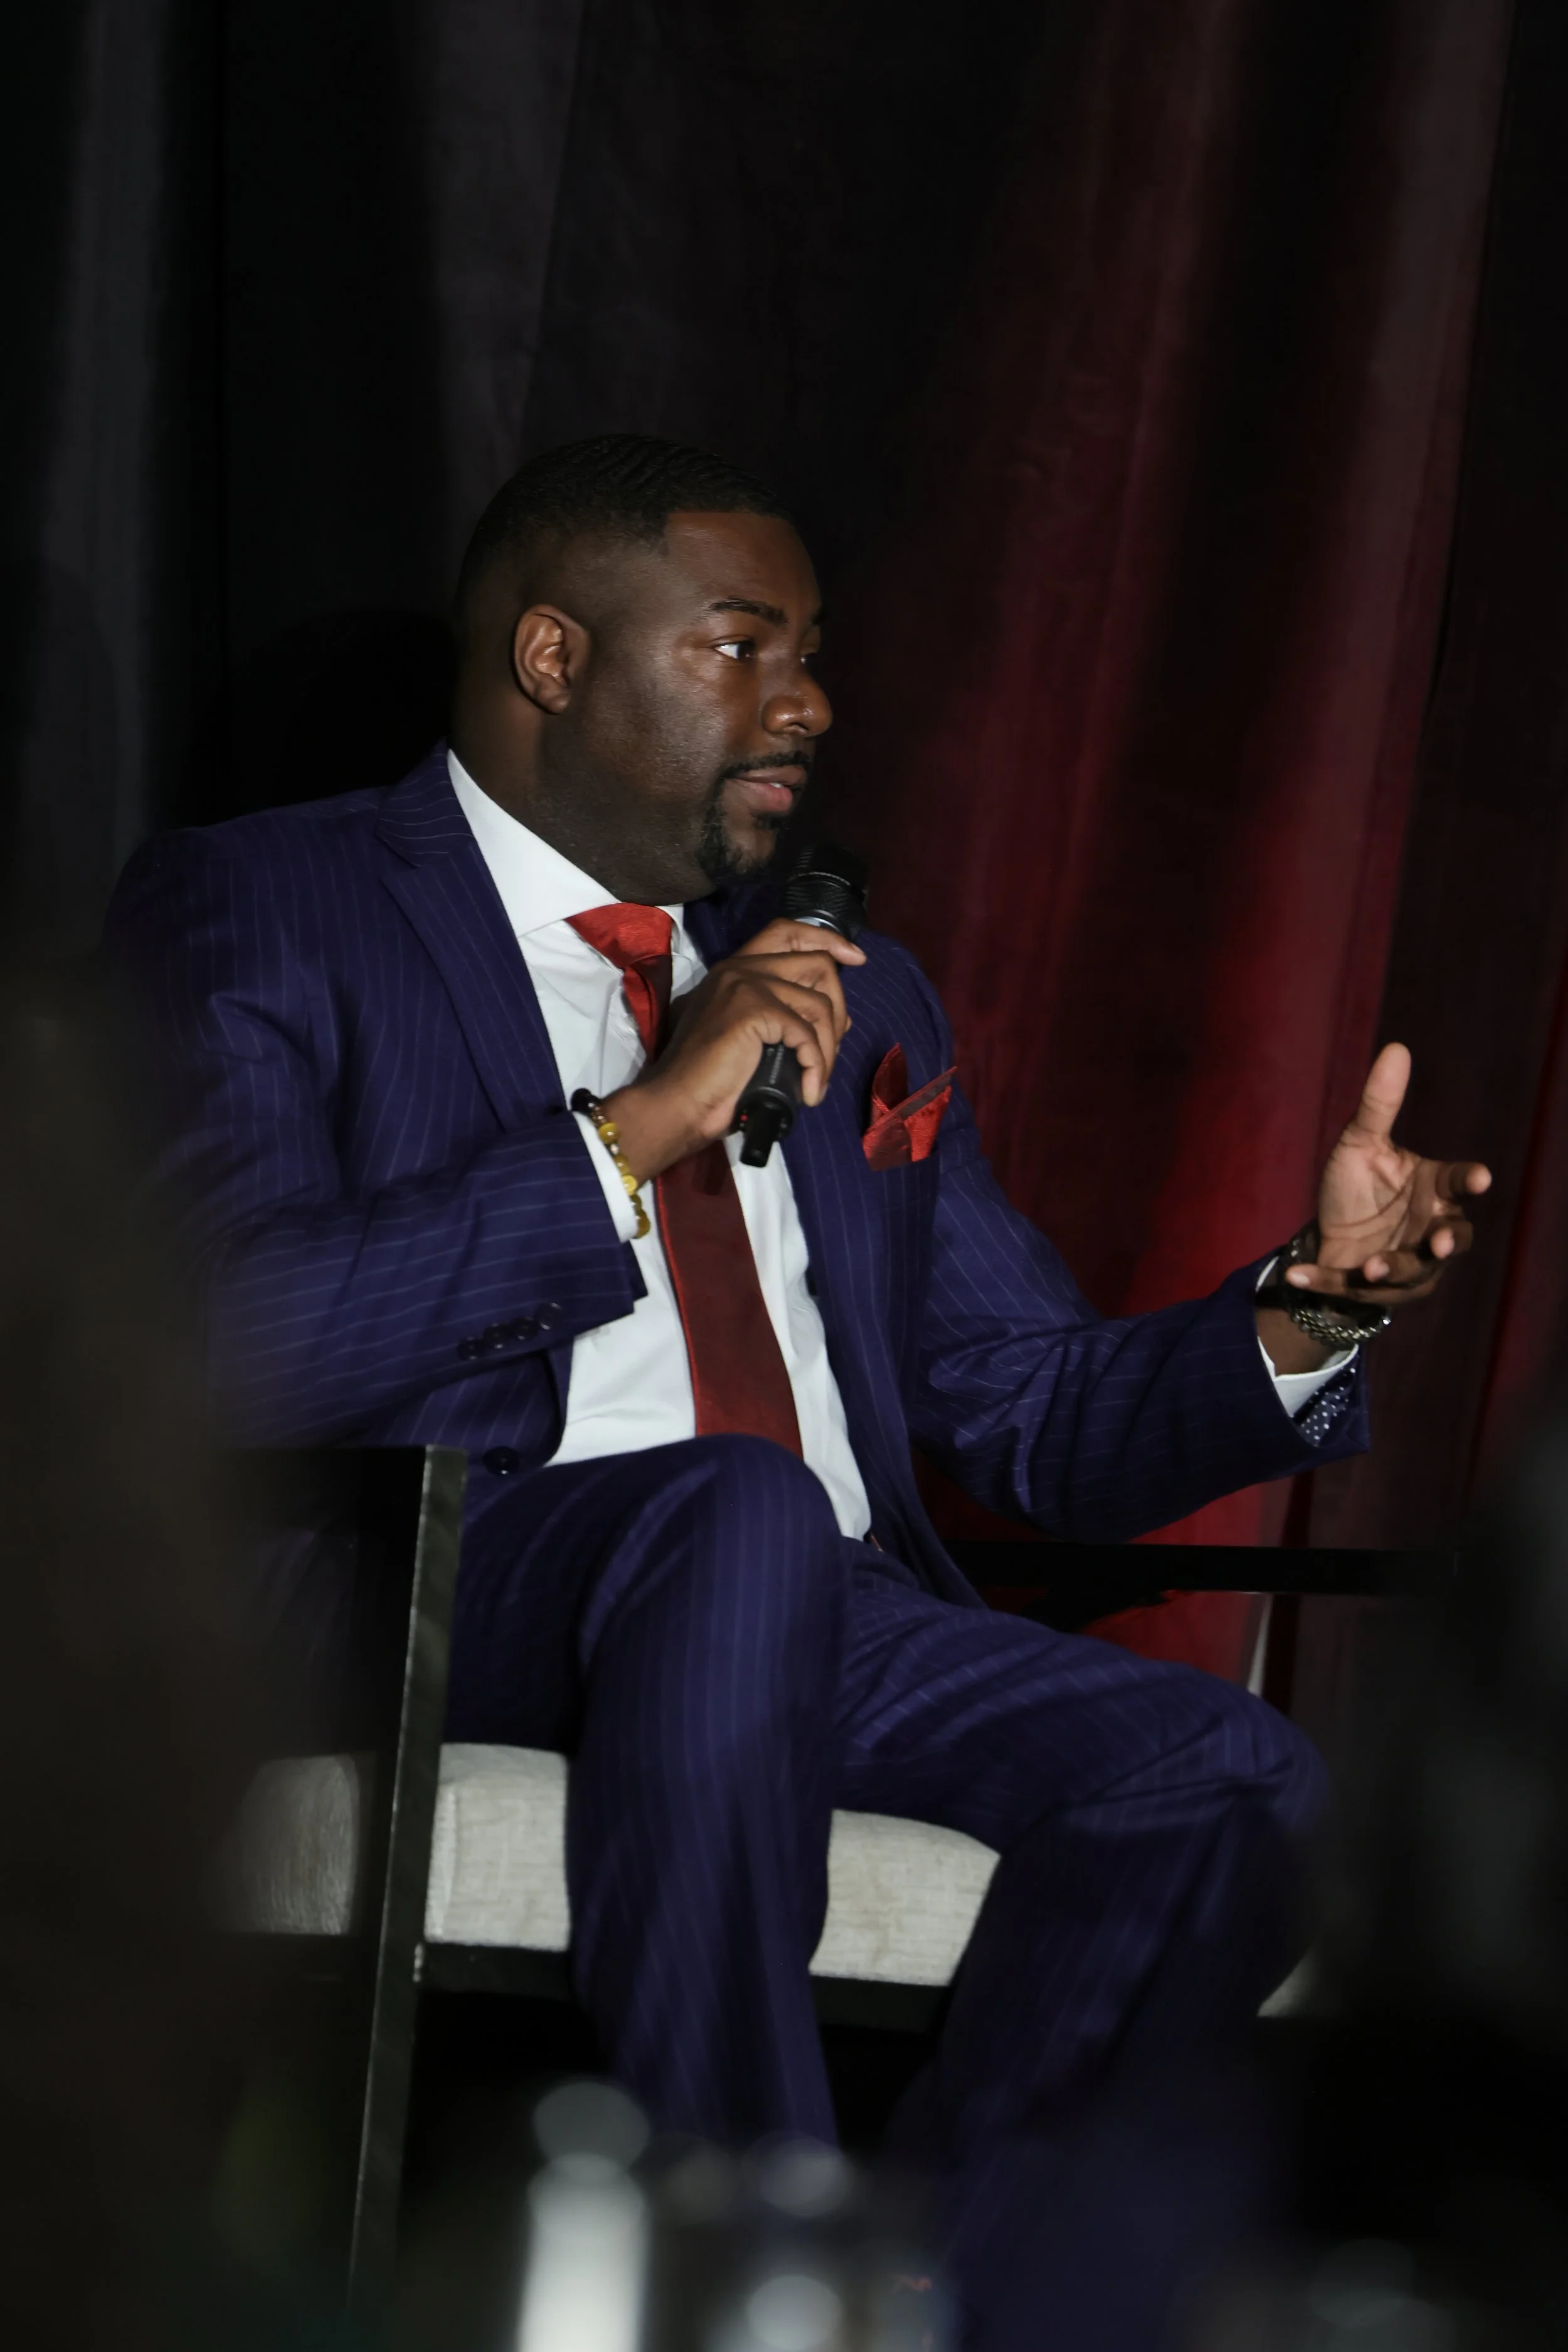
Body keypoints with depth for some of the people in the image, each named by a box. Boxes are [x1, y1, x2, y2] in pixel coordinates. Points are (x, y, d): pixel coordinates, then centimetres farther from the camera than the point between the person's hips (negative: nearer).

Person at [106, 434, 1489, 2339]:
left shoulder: (861, 1003, 25)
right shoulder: (254, 916, 5)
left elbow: (1043, 1421, 24)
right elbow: (232, 1341, -12)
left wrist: (1315, 1303, 4)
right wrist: (637, 1130, -13)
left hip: (823, 1631, 6)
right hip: (445, 1593, -6)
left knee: (1231, 1781, -22)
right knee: (739, 1509, -38)